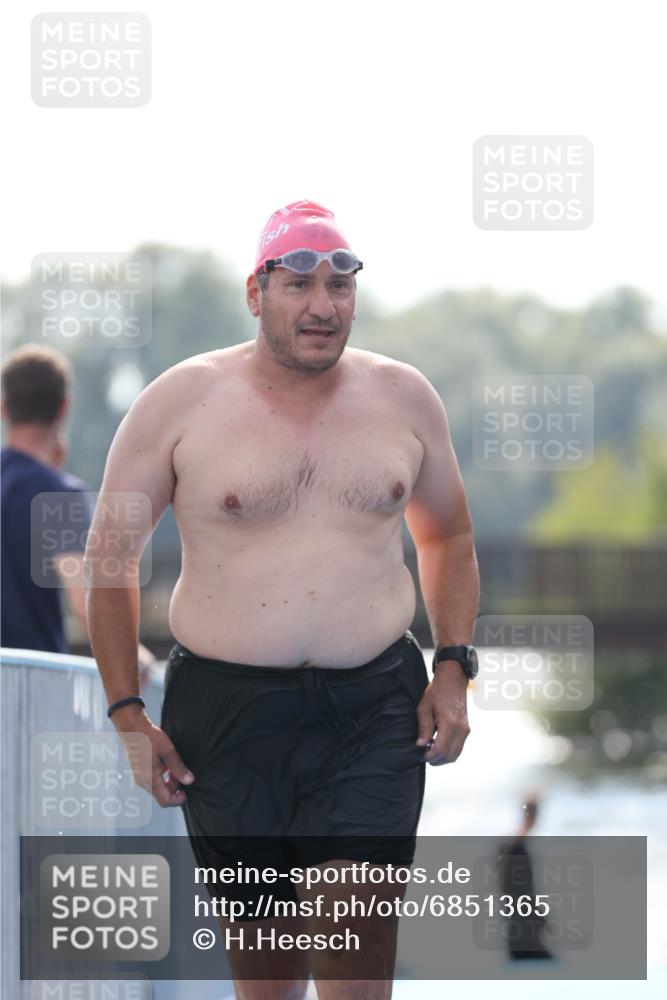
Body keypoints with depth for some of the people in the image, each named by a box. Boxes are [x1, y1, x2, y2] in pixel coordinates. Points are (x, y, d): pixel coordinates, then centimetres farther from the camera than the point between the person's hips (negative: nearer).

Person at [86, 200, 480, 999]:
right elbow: (110, 555, 5)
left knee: (360, 916, -17)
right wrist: (125, 711, -1)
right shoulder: (181, 402, -2)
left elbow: (447, 535, 21)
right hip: (226, 707, -1)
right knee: (262, 933, 7)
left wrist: (453, 667, 7)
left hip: (375, 703, 1)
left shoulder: (404, 397, 7)